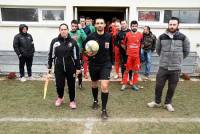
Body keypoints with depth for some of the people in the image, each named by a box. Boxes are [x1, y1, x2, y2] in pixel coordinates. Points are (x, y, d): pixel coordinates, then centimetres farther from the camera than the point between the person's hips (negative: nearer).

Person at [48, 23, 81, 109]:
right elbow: (51, 55, 7)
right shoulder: (54, 41, 1)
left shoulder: (73, 41, -2)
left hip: (71, 68, 0)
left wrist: (78, 68, 0)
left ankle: (72, 101, 30)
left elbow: (76, 56, 1)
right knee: (59, 85, 4)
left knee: (71, 85, 8)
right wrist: (49, 67, 8)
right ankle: (60, 98, 36)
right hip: (58, 68, 1)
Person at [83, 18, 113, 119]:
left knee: (104, 86, -12)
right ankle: (95, 101, 45)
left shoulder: (109, 37, -4)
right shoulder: (90, 37, -9)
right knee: (94, 84, 19)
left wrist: (112, 63, 14)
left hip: (105, 64, -1)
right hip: (93, 64, 1)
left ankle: (104, 109, 0)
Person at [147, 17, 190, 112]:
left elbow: (186, 51, 9)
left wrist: (178, 59, 10)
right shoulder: (162, 37, 0)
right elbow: (158, 50, 14)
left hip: (176, 68, 0)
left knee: (172, 88, 11)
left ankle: (168, 103, 31)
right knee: (159, 86, 7)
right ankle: (157, 102, 29)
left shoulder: (183, 37, -3)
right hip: (163, 67, 1)